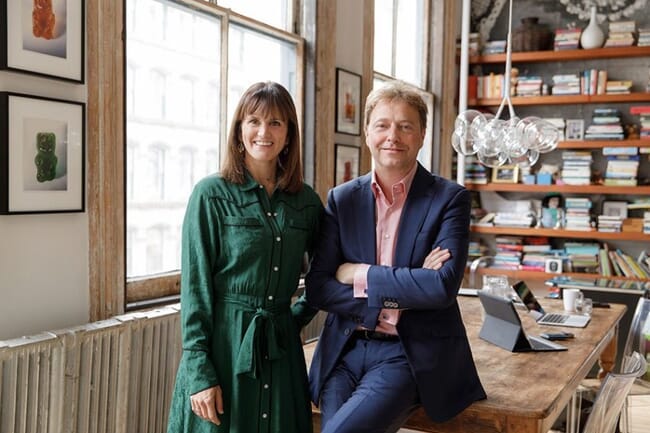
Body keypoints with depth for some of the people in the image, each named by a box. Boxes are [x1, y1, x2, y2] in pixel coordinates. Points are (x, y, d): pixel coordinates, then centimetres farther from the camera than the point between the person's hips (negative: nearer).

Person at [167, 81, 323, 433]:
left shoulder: (307, 202, 5)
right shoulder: (211, 194, -5)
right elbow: (194, 288, -8)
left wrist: (299, 316, 8)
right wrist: (199, 373, -13)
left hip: (281, 349, 4)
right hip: (223, 348, -3)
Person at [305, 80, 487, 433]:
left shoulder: (449, 199, -2)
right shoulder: (341, 199, 5)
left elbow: (443, 285, -16)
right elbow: (317, 288, -2)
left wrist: (361, 275, -11)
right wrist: (403, 292, -13)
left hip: (412, 356, -3)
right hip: (344, 352, 3)